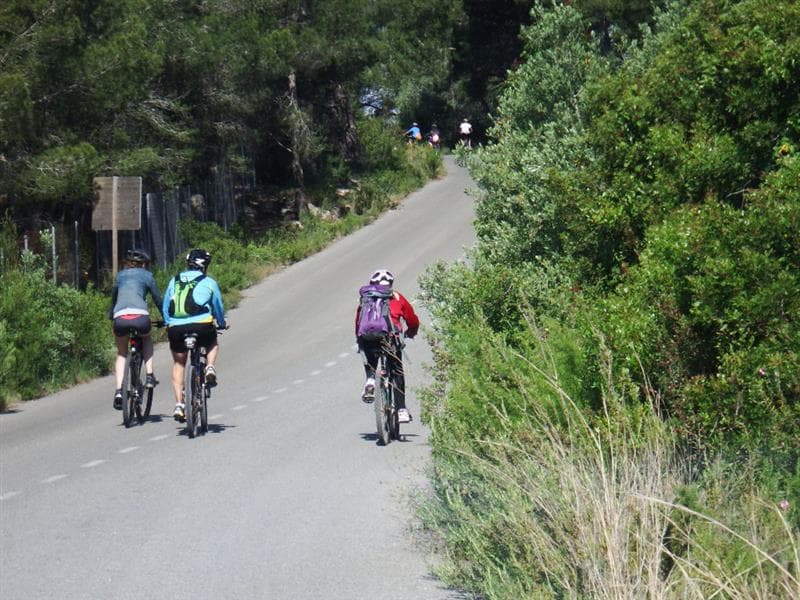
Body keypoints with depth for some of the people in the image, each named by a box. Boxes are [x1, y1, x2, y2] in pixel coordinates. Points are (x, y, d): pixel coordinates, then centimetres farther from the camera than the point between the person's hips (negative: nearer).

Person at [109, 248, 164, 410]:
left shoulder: (120, 275, 28)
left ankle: (118, 391, 4)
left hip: (120, 318, 2)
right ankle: (149, 376, 15)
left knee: (121, 354, 23)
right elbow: (158, 299, 22)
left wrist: (111, 317, 53)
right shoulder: (146, 275, 20)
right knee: (146, 339, 32)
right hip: (140, 317, -2)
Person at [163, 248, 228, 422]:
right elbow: (218, 308, 19)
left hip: (175, 329, 2)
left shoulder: (174, 281, 16)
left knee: (178, 364, 20)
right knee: (213, 344, 32)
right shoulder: (209, 282, 10)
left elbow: (165, 307, 20)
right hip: (201, 326, -2)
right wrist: (222, 324, 37)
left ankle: (179, 404, 10)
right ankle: (210, 367, 3)